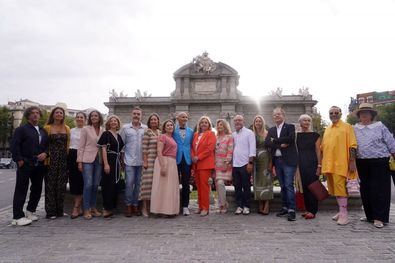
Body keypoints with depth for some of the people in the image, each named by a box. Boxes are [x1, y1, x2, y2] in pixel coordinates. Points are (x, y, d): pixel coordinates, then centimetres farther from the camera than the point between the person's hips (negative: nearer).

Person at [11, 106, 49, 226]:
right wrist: (19, 160, -14)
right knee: (21, 190, -2)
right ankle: (18, 217, 3)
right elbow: (14, 145, -7)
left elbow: (48, 145, 16)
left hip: (39, 165, 6)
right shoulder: (21, 129, 1)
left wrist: (45, 153, -3)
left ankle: (30, 211, 27)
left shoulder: (43, 131, 17)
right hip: (25, 165, -6)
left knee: (37, 189, 11)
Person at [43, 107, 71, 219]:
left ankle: (60, 210, 15)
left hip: (63, 159, 3)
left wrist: (68, 157, 2)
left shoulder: (67, 128, 11)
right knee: (50, 185, -1)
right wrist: (45, 156, -10)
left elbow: (68, 144, 10)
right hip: (51, 159, -3)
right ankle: (50, 211, 7)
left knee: (61, 185, 6)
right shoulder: (47, 128, 3)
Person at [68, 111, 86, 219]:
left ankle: (76, 209, 2)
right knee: (73, 181, 6)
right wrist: (67, 160, 9)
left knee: (80, 182, -5)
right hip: (71, 157, 5)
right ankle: (79, 208, 16)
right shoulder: (71, 131, 14)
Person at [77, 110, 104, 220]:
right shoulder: (85, 129, 0)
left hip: (99, 160, 3)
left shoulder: (103, 130, 8)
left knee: (95, 185, 7)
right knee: (88, 184, -6)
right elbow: (81, 146, -2)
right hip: (87, 159, -3)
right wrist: (79, 161, -7)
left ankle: (93, 207, 19)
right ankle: (86, 210, 4)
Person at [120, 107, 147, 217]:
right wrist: (121, 157, 2)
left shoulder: (146, 128, 5)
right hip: (129, 160, -1)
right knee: (129, 183, -3)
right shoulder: (125, 128, 4)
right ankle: (128, 205, 11)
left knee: (138, 183, 8)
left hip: (141, 161, 1)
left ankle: (135, 205, 19)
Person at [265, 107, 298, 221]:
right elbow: (266, 142, 0)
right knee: (282, 186, 11)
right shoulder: (271, 130, 15)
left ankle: (291, 210, -3)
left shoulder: (290, 127, 2)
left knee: (289, 185, -7)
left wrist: (275, 140, -9)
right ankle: (285, 207, 20)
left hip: (288, 160, -5)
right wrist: (280, 145, -14)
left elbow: (291, 138, -17)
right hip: (277, 161, 5)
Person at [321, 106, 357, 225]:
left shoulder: (347, 127, -1)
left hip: (341, 164, -6)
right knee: (334, 188, 10)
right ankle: (341, 211, 21)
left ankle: (344, 214, -2)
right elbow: (323, 148, 18)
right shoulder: (327, 130, 17)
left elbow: (352, 146, -7)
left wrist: (352, 161, -13)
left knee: (340, 187, -9)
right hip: (328, 164, 6)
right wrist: (321, 163, 15)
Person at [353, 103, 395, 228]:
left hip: (379, 162, -3)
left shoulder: (380, 126, 1)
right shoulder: (355, 128, 8)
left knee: (379, 190, -3)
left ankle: (379, 217, 5)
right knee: (365, 190, 8)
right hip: (362, 163, 3)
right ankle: (370, 215, 21)